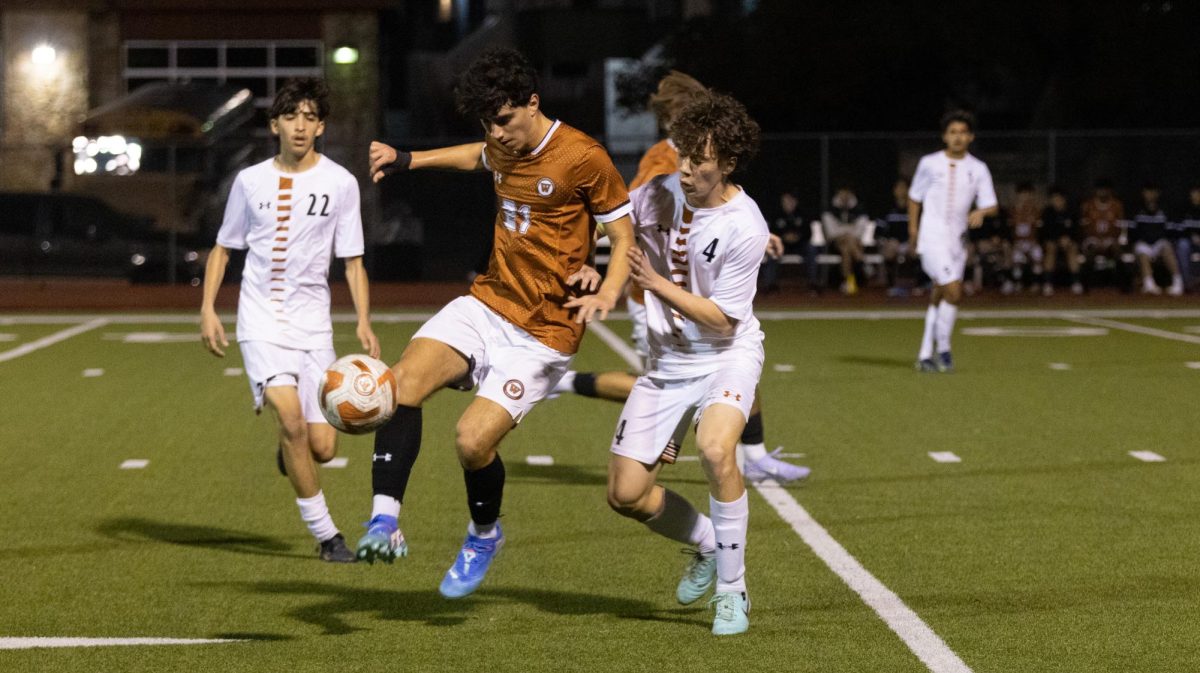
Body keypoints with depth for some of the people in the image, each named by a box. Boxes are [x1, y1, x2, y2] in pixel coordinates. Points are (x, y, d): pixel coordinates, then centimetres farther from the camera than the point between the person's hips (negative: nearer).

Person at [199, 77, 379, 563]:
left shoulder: (340, 182, 2)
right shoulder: (251, 181, 4)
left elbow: (353, 261, 5)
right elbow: (222, 249, 14)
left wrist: (363, 323, -8)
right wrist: (207, 309, 3)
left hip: (313, 322, 1)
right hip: (261, 319, -1)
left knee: (322, 447, -4)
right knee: (290, 416, -23)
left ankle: (289, 452, 36)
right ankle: (325, 534, -11)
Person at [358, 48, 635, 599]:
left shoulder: (582, 158, -14)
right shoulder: (503, 148, 8)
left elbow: (624, 233, -7)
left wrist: (607, 294, -24)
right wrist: (407, 160, 32)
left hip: (543, 331, -6)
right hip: (487, 303, 6)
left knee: (473, 439, -18)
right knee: (404, 380, -20)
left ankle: (484, 537, 14)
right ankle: (384, 523, -21)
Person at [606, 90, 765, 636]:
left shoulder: (745, 228, -21)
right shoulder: (659, 194, -7)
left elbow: (723, 318, -19)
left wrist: (656, 283, -19)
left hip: (726, 356, -5)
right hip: (667, 361, 5)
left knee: (715, 450, -34)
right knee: (625, 494, 0)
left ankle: (731, 590, -17)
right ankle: (707, 545, 32)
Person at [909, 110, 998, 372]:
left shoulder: (978, 169, 6)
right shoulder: (929, 163, 1)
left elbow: (992, 205, 1)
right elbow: (915, 196, 14)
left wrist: (981, 212, -20)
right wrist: (913, 226, 9)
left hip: (957, 240, 4)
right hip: (932, 239, -4)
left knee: (939, 296, 9)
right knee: (953, 291, -18)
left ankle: (925, 355, 16)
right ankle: (943, 349, -5)